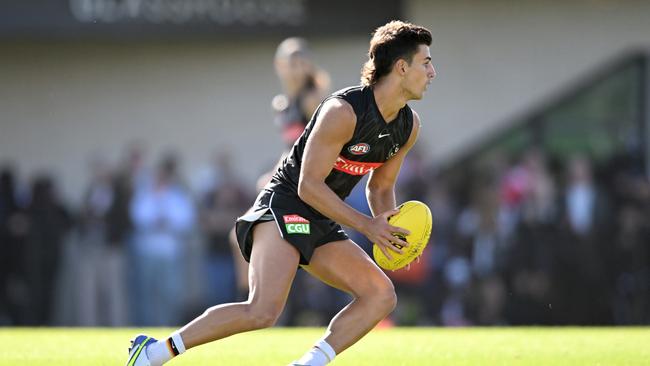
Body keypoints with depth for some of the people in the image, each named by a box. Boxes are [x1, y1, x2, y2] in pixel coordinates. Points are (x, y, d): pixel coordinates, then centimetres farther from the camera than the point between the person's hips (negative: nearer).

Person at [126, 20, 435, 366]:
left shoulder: (409, 126, 5)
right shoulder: (344, 111, -21)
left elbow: (381, 188, 19)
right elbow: (309, 185, -21)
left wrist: (388, 229, -1)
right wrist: (366, 225, -23)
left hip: (321, 222, 9)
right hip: (284, 206, -9)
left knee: (382, 295, -5)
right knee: (263, 310, -27)